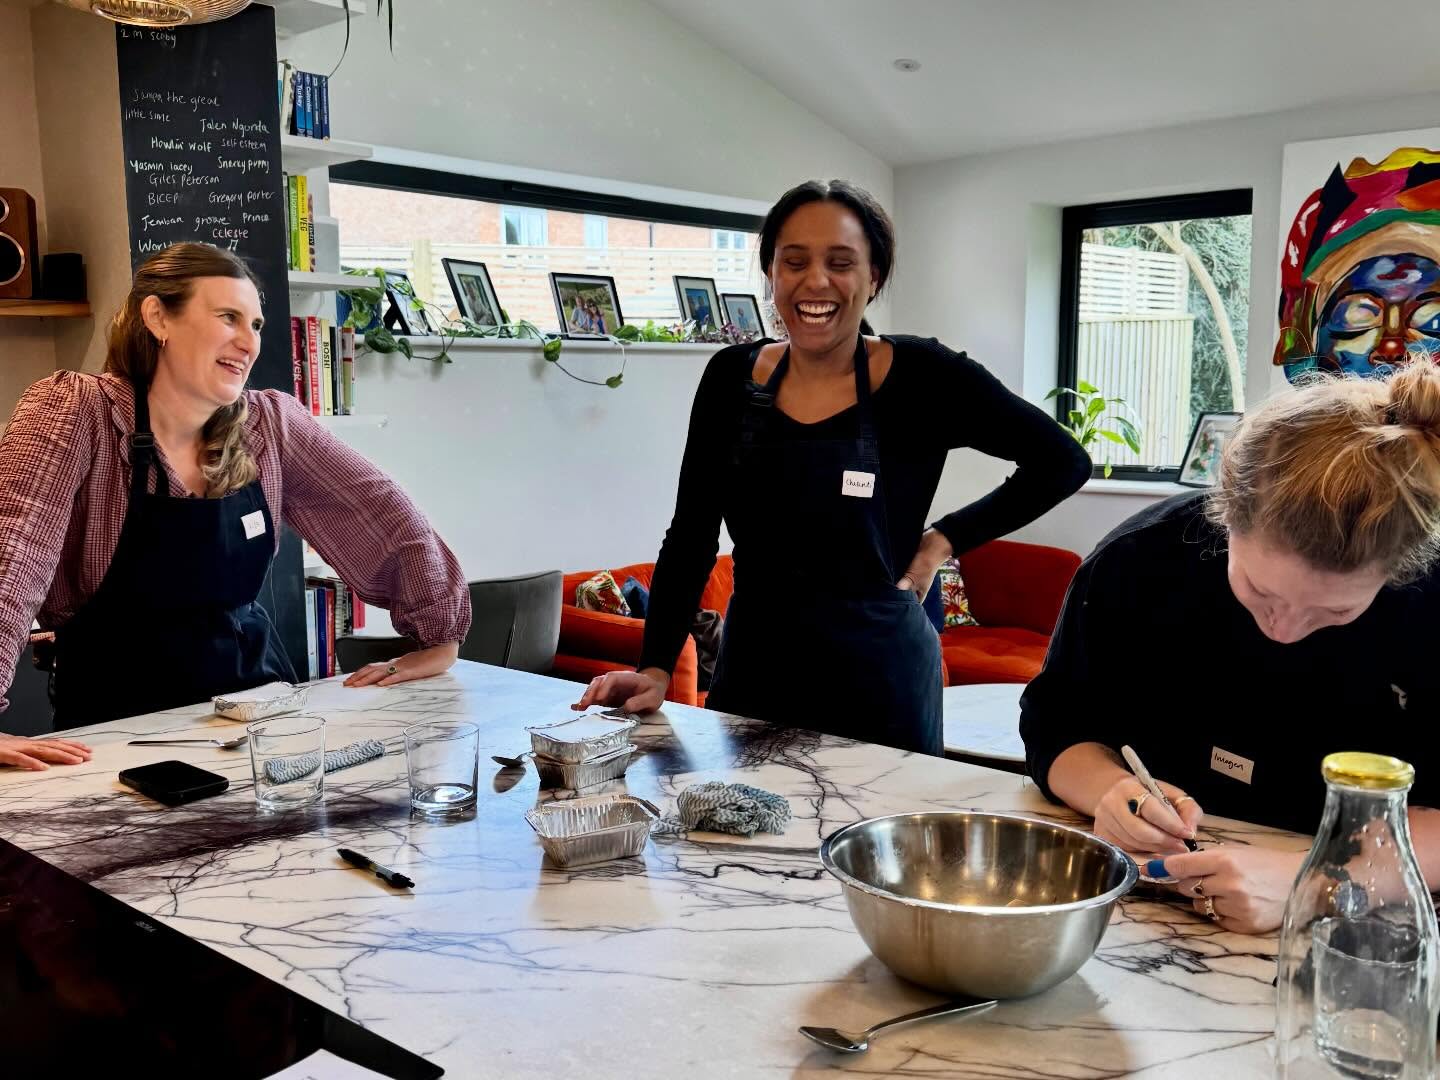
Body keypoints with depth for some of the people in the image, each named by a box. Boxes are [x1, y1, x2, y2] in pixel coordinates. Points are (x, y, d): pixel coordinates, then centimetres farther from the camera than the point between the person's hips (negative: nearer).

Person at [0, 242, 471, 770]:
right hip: (124, 725, -3)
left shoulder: (271, 422, 0)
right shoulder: (74, 411, -12)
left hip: (256, 693, 3)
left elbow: (384, 514, 5)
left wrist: (438, 637, 0)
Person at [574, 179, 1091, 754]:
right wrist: (655, 668, -8)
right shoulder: (730, 377, -1)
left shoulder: (920, 376, -10)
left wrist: (947, 538, -6)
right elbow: (690, 537, 1)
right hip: (752, 679, 3)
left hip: (879, 689, -3)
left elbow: (1063, 460, -2)